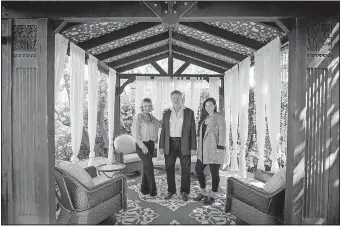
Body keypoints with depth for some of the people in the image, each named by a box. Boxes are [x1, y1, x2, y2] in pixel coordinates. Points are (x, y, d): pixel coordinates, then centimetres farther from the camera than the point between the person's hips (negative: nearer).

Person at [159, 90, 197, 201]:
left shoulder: (189, 112, 1)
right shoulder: (166, 112, 7)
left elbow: (193, 130, 0)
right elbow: (163, 130, 7)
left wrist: (193, 147, -6)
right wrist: (161, 146, 2)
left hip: (184, 144, -2)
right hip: (170, 143, 2)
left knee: (185, 169, 4)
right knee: (169, 168, 7)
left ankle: (184, 192, 20)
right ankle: (171, 190, 23)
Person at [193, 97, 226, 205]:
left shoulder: (219, 118, -8)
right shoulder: (204, 118, 12)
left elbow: (222, 135, -12)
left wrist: (220, 149, -17)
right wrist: (199, 147, 11)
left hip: (214, 150, -7)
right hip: (203, 150, 7)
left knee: (214, 173, 3)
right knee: (198, 169, 11)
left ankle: (212, 196, 20)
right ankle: (203, 192, 28)